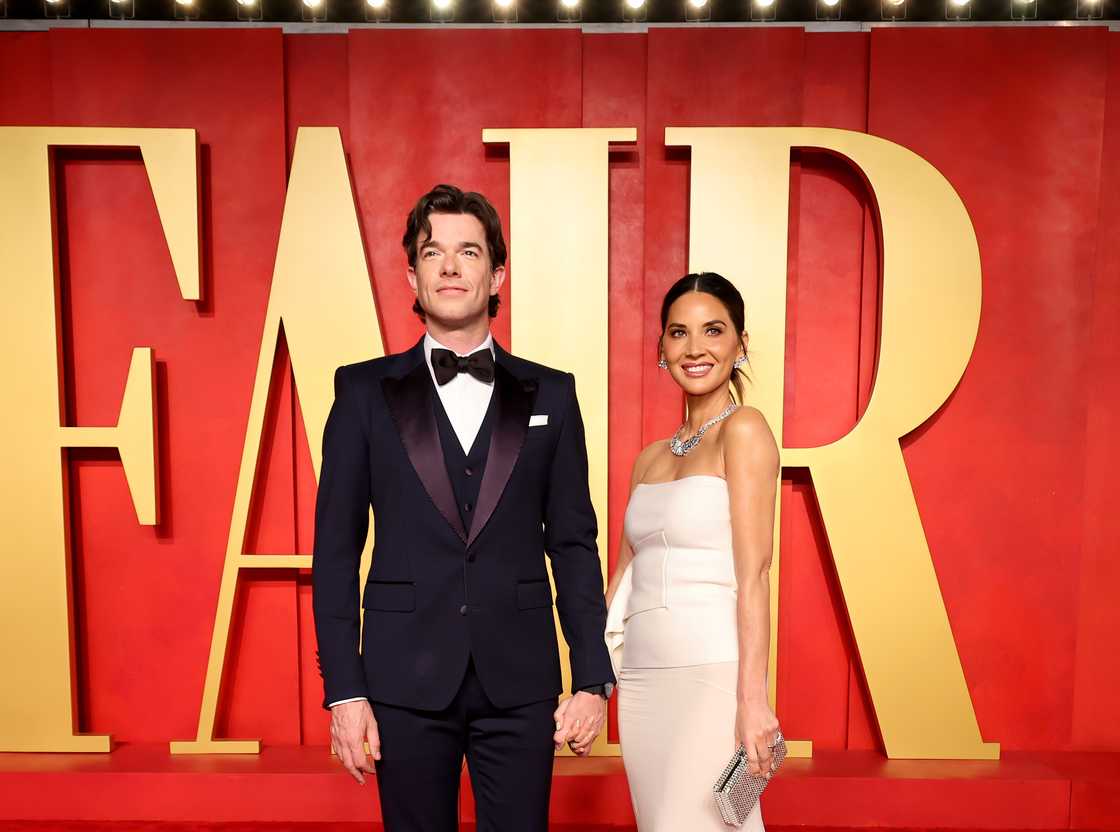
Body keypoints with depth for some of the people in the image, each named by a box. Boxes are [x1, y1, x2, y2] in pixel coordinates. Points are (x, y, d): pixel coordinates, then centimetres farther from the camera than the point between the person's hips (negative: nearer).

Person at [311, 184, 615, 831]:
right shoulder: (365, 391, 2)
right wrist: (343, 688, -4)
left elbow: (573, 544, 4)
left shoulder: (550, 393, 4)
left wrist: (594, 679, 1)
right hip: (406, 680, 0)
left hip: (520, 681, 1)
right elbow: (336, 547, 1)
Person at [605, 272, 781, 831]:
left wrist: (753, 700, -17)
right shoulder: (650, 458, 13)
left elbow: (753, 576, -12)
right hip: (642, 679, 6)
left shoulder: (744, 429, -6)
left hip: (711, 673, -6)